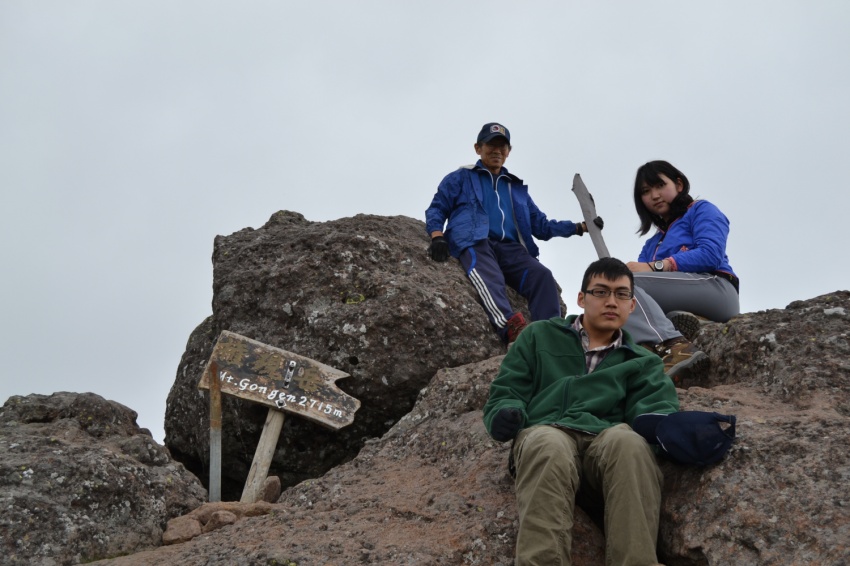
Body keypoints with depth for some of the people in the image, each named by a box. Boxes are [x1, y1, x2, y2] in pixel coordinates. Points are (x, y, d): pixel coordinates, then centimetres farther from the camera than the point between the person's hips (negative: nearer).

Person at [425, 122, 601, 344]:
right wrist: (437, 237, -5)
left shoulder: (517, 187, 33)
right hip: (474, 243, -4)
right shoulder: (461, 178, 23)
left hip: (510, 248, 4)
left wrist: (581, 227, 20)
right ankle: (510, 327, -64)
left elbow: (540, 225, 30)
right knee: (489, 278, -38)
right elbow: (436, 209, 16)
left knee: (542, 275, -29)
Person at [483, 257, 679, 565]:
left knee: (628, 441, -37)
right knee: (550, 446, -39)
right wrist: (506, 415, -7)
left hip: (609, 440, 1)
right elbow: (504, 394, 19)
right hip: (545, 434, -1)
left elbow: (657, 411, 10)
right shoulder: (539, 337, 26)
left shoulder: (643, 363, 29)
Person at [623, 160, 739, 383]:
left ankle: (675, 348, -49)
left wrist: (655, 267, -13)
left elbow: (711, 254, -6)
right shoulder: (653, 243, 34)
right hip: (673, 313, 7)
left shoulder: (701, 211, 14)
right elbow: (640, 273, 16)